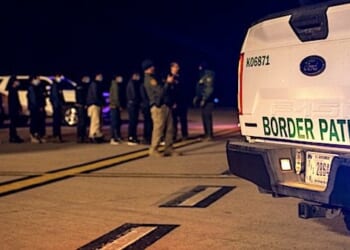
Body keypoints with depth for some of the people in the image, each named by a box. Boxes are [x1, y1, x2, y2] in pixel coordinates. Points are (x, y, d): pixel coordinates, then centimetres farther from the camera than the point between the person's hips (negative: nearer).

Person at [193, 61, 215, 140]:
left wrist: (204, 99, -21)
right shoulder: (202, 76, 18)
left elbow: (210, 89, -18)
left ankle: (209, 135, -9)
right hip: (202, 99, 9)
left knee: (207, 117, -10)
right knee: (204, 117, 10)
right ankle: (206, 134, 16)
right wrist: (197, 97, 16)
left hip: (207, 100, -9)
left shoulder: (209, 76, -12)